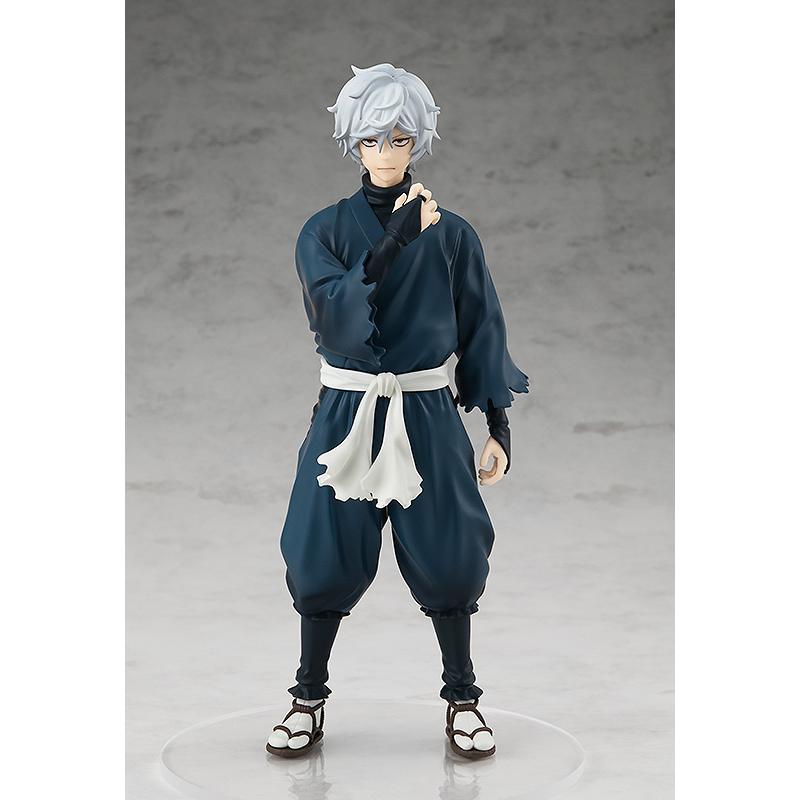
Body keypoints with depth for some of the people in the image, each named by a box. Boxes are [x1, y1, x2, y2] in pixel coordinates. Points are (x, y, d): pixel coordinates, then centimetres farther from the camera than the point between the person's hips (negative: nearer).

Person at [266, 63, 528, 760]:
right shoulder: (325, 231, 0)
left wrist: (499, 427, 0)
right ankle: (310, 700, 19)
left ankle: (463, 699, 19)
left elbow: (482, 333, 5)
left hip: (427, 415, 0)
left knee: (448, 557, 1)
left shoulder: (451, 235, 2)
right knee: (325, 554, 1)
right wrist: (395, 240, -25)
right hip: (346, 411, 0)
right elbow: (333, 311, -18)